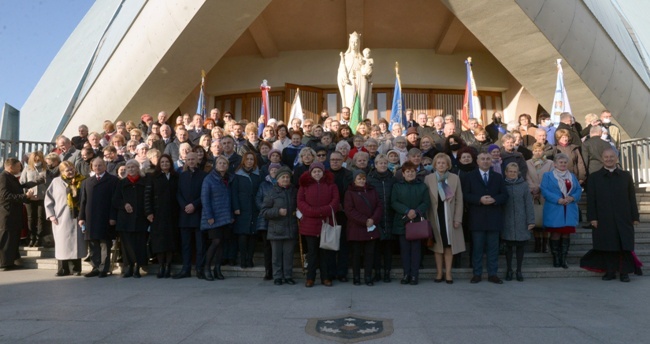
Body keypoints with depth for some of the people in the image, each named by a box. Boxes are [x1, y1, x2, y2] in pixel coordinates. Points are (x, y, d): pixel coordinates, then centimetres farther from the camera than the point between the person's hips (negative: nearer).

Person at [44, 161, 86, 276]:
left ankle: (76, 268, 9)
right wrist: (51, 215, -2)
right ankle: (63, 269, 10)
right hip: (61, 219, 0)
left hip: (76, 217, 0)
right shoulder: (56, 182, 4)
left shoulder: (81, 181, 5)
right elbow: (49, 198, 5)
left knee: (76, 242, 2)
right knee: (62, 243, 2)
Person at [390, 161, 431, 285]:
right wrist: (407, 211, -15)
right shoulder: (397, 186, 6)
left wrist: (416, 211, -16)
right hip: (402, 222, 0)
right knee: (404, 248, 3)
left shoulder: (422, 186, 7)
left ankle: (414, 275, 7)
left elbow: (426, 202, 1)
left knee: (416, 248, 1)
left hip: (418, 221, 0)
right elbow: (394, 203, -3)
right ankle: (406, 274, 11)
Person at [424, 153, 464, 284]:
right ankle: (439, 273, 15)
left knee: (449, 245, 3)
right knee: (438, 245, 6)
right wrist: (427, 218, -5)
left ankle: (448, 273, 11)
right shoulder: (428, 178, 0)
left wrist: (458, 218, -4)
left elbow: (459, 200, 1)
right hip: (435, 217, 0)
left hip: (450, 217, 0)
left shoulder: (455, 178, 2)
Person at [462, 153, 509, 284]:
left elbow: (504, 195, 6)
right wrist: (479, 199, -17)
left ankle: (492, 274, 14)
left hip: (494, 218, 2)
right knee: (477, 247, 3)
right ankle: (477, 273, 11)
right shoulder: (470, 177, 5)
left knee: (493, 247, 6)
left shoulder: (498, 177, 12)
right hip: (477, 218, -2)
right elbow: (465, 195, -3)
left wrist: (494, 199, -13)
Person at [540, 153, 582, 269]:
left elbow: (579, 190, 10)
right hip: (554, 211, -4)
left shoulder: (572, 176, 16)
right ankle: (556, 259, 7)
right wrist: (558, 200, -17)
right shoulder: (548, 176, 3)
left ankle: (563, 259, 10)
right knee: (555, 234, -2)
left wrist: (572, 198, -11)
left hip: (569, 211, 4)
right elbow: (544, 190, -8)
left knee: (566, 234, 4)